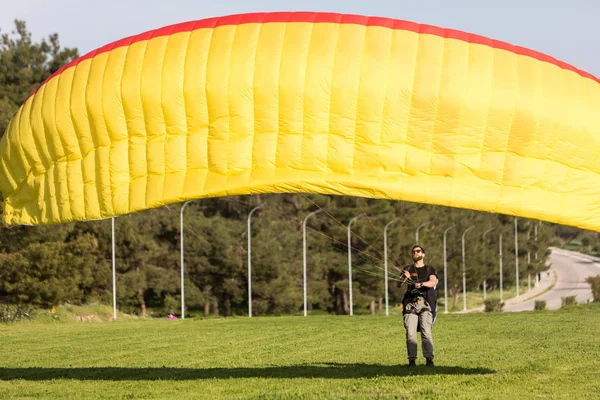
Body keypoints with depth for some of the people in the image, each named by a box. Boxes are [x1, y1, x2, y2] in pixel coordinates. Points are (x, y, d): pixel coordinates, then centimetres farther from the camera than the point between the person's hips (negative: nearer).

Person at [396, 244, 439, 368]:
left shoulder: (430, 270, 14)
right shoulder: (407, 269, 19)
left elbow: (433, 282, -6)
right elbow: (399, 285, 7)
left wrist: (421, 284, -25)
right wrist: (404, 278, -15)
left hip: (425, 304, -2)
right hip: (410, 304, 2)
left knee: (426, 332, -14)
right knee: (410, 332, -10)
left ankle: (429, 359, -15)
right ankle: (412, 359, -9)